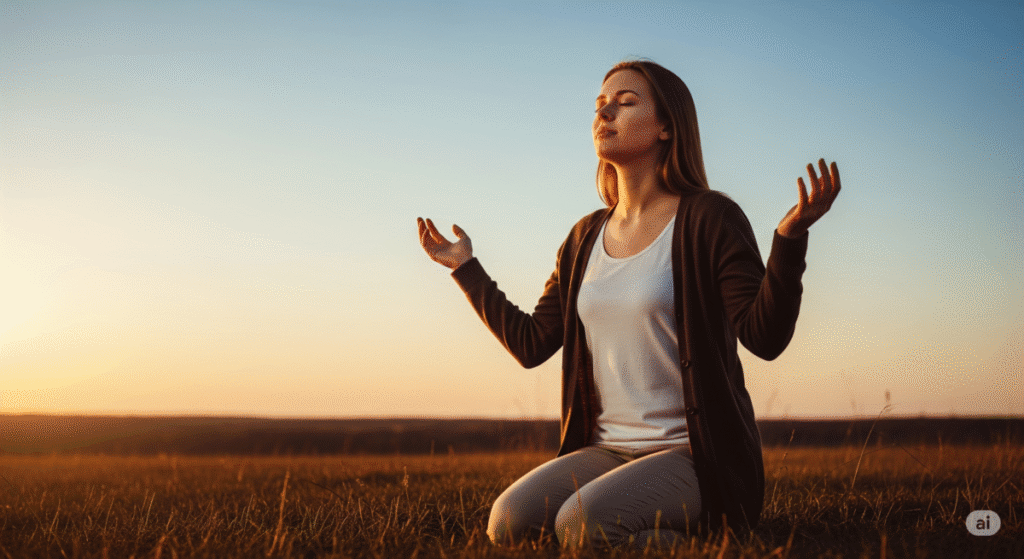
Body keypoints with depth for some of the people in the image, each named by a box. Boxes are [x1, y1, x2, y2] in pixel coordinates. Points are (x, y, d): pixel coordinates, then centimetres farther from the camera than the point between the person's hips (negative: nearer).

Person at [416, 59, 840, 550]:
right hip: (608, 449, 6)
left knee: (582, 524, -31)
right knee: (508, 522, -19)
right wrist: (465, 267, 21)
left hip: (696, 455, -6)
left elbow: (765, 336, -16)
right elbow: (530, 344, 16)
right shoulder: (586, 238, 12)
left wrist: (790, 235, -30)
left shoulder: (708, 219, -6)